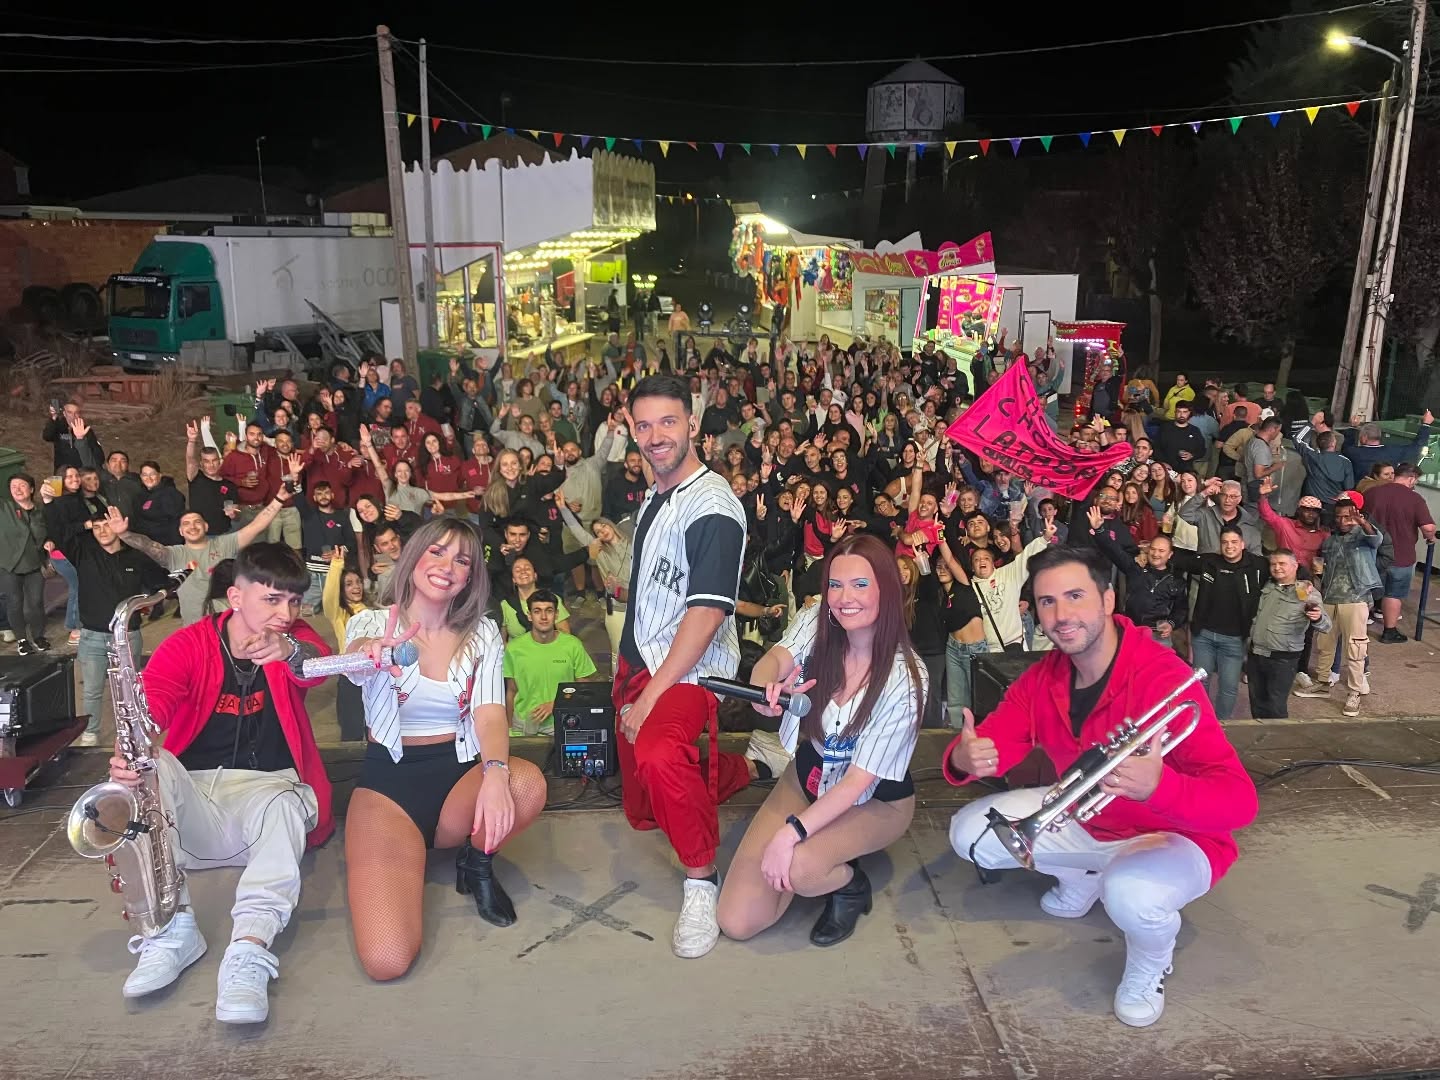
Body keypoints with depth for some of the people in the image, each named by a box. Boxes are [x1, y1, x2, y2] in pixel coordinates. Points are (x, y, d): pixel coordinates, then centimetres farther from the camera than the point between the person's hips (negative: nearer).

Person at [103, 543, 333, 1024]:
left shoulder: (297, 638, 3)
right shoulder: (188, 644, 1)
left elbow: (318, 667, -22)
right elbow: (151, 702, -17)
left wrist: (290, 653, -48)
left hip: (264, 788, -1)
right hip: (191, 796, 1)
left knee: (284, 806, -34)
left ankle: (249, 953, -47)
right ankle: (174, 927, -33)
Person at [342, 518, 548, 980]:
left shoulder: (482, 633, 3)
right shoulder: (371, 623, -2)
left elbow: (489, 712, -10)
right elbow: (355, 666, -27)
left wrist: (494, 773, -33)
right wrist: (369, 653, -54)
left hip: (460, 773, 2)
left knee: (528, 785, -35)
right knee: (386, 960, -23)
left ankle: (477, 863, 1)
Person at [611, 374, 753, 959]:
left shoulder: (713, 506, -16)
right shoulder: (654, 496, 11)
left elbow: (706, 613, -23)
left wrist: (651, 696, -23)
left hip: (688, 671, -9)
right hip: (638, 662, 9)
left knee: (659, 756, -39)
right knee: (644, 814, 16)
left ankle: (702, 879, -18)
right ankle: (734, 768, 39)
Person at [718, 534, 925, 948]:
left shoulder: (905, 678, -24)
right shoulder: (814, 623, -13)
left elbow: (860, 778, -24)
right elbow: (774, 660, -31)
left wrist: (792, 832, -31)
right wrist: (767, 687, -56)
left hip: (874, 802, -4)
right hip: (807, 777, 4)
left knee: (793, 866, -35)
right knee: (738, 922, -8)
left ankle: (849, 884, 1)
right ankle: (821, 852, 17)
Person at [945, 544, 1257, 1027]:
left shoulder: (1163, 678, -31)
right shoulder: (1043, 679, -10)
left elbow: (1240, 802, -36)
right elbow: (990, 743, -11)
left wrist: (1157, 786, -57)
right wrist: (963, 758, -37)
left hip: (1172, 836, -6)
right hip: (1083, 822, 6)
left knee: (1131, 892, -39)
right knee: (970, 833, -4)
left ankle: (1151, 961, -1)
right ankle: (1082, 877, 19)